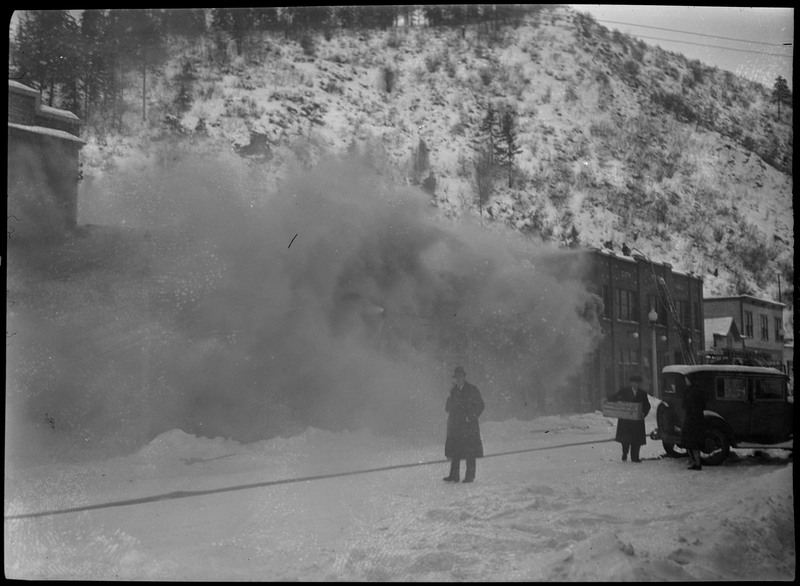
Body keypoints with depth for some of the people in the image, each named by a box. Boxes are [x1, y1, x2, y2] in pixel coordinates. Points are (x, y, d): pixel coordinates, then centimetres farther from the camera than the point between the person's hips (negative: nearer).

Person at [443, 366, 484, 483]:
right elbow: (448, 407, 21)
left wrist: (471, 417, -10)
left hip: (468, 425, -5)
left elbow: (479, 406, -3)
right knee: (454, 451, 2)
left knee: (470, 452, -4)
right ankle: (454, 475, 5)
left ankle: (470, 476, 0)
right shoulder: (453, 391, 14)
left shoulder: (472, 390, -2)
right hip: (455, 425, 5)